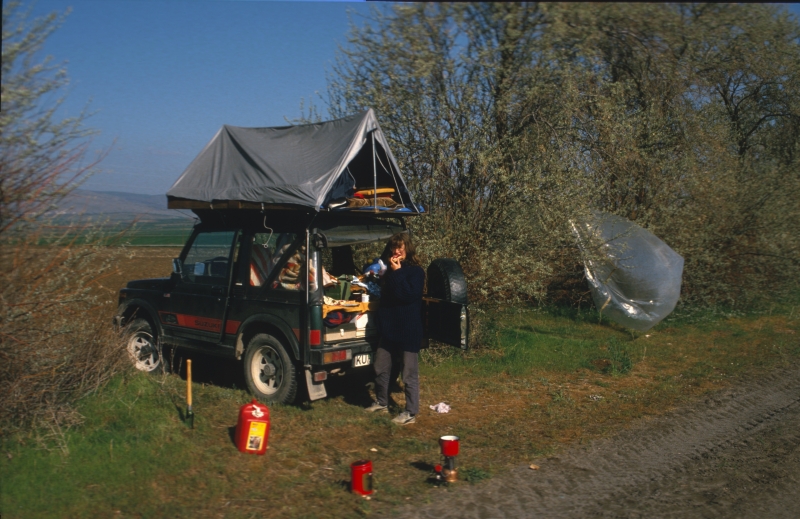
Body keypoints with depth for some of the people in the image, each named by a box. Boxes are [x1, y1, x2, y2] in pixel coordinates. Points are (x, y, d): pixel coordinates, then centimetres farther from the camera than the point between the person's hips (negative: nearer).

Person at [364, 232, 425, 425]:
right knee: (381, 369, 17)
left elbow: (409, 295, -22)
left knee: (409, 375, 0)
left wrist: (397, 272, -20)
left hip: (408, 331, -7)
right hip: (389, 328, 8)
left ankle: (410, 413, 8)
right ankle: (381, 402, 35)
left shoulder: (416, 271, -7)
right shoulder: (389, 270, 13)